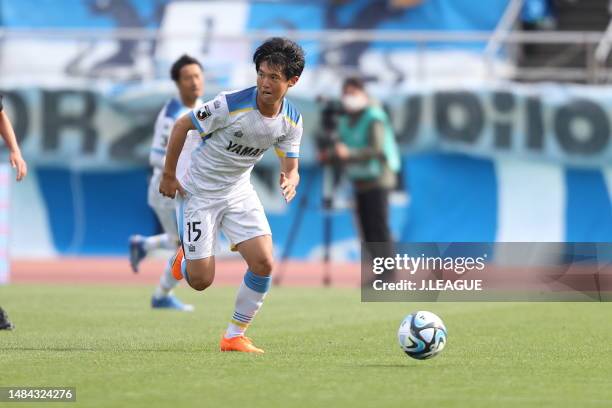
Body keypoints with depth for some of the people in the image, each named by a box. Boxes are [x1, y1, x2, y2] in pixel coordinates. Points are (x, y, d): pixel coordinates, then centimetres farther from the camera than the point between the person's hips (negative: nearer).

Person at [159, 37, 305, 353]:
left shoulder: (291, 120, -9)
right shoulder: (231, 105, -26)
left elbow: (291, 168, -3)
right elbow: (182, 125, -13)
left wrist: (290, 182, -29)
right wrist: (168, 176, -8)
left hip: (240, 191, 5)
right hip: (200, 193, -4)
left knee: (263, 263, -13)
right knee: (201, 281, -5)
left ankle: (234, 336, 4)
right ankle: (186, 257, 34)